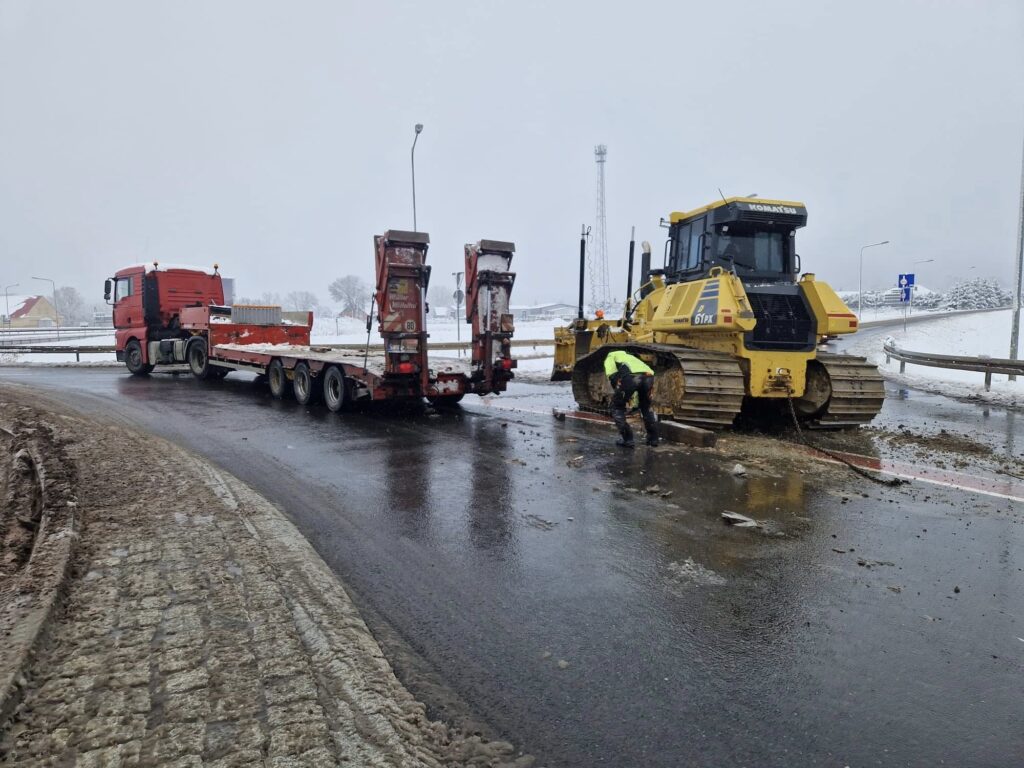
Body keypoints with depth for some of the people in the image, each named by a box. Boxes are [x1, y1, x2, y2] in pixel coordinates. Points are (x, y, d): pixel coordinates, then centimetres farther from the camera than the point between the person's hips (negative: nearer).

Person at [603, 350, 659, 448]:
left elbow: (612, 374, 4)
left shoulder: (610, 357, 29)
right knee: (646, 407, 30)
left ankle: (626, 439, 12)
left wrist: (617, 391, 14)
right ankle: (653, 438, 32)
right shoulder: (628, 356, 46)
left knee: (617, 407, 16)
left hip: (631, 376, -6)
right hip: (648, 376, 6)